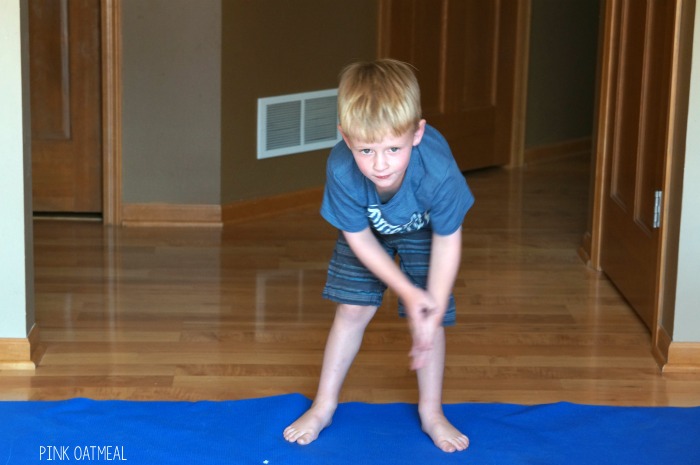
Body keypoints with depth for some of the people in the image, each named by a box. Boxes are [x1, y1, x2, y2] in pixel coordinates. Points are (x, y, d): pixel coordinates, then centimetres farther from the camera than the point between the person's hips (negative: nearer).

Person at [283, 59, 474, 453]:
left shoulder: (438, 172, -44)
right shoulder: (341, 170, -41)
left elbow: (447, 240, -25)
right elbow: (359, 238, -23)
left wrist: (433, 309, -26)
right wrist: (408, 292, -22)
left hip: (423, 231, -1)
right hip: (368, 231, 1)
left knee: (428, 316, -2)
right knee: (353, 310, 2)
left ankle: (432, 411, 18)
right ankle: (324, 405, 19)